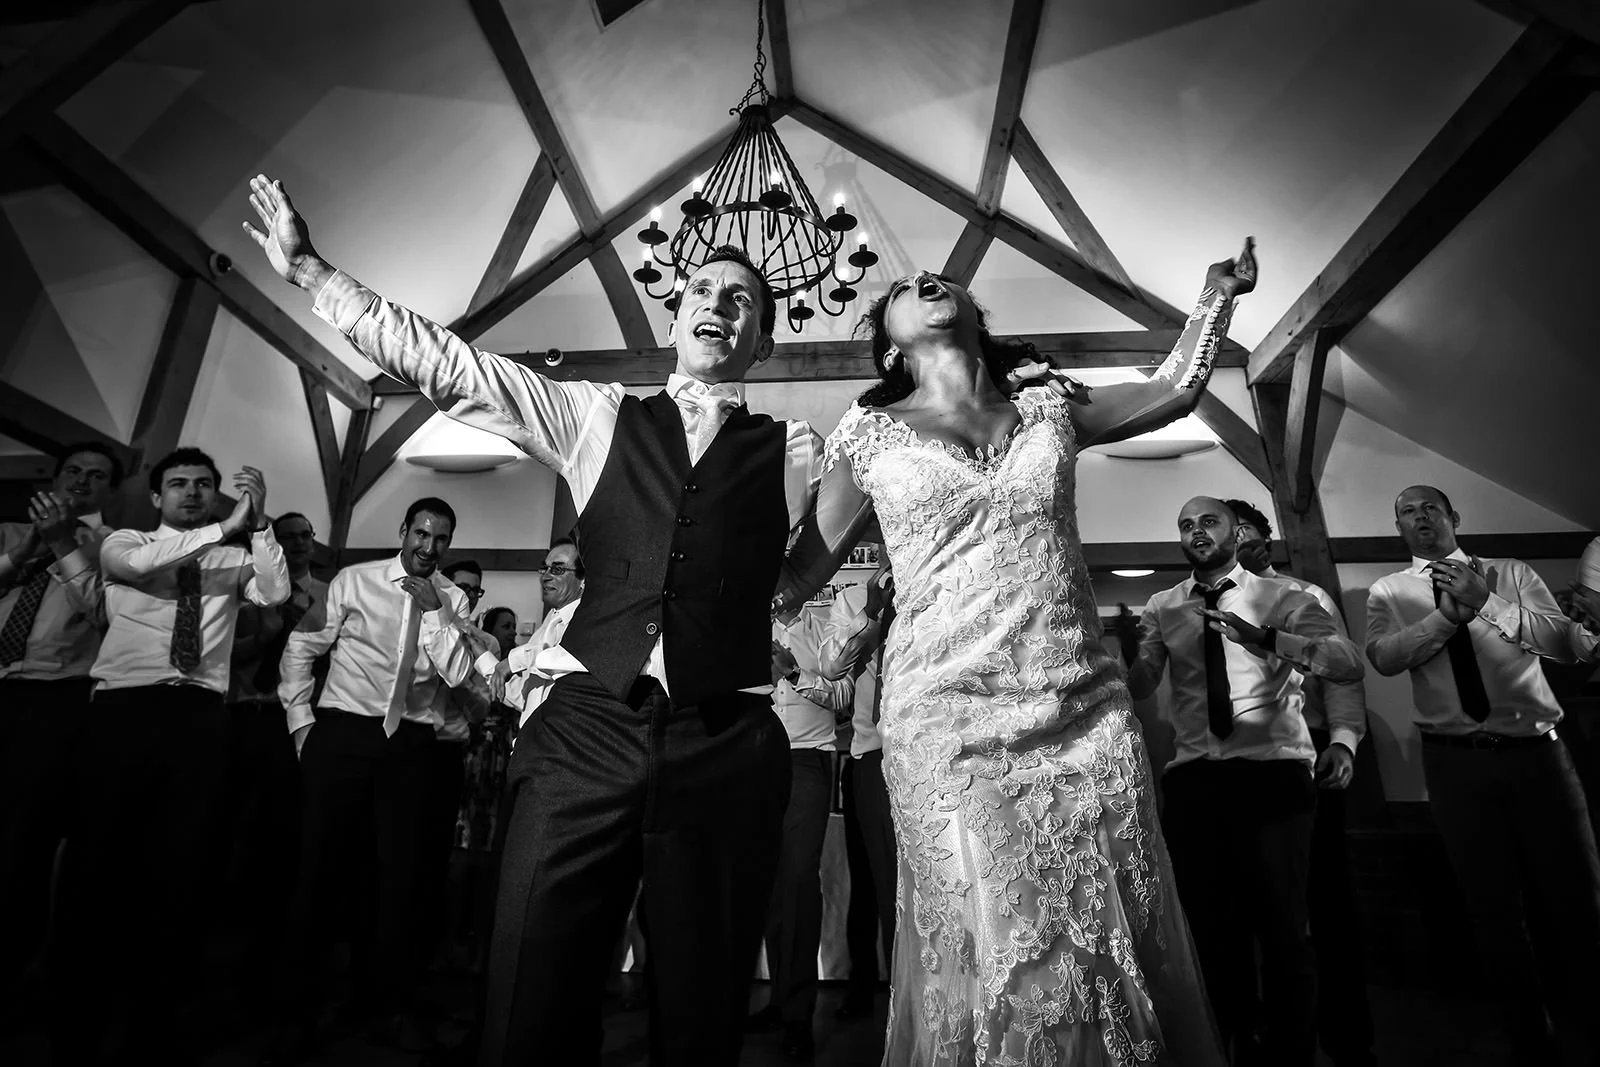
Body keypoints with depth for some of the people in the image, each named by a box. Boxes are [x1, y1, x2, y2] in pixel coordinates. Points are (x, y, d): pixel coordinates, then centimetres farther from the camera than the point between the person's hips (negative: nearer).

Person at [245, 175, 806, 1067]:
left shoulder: (797, 453, 11)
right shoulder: (598, 416, 14)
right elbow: (441, 360, 13)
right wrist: (310, 269, 13)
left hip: (727, 748, 0)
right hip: (587, 731, 1)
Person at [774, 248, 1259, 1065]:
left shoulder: (1050, 411, 13)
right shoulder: (870, 433, 6)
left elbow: (1175, 390, 28)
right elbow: (794, 579, 9)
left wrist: (1218, 288, 28)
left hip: (1088, 716, 3)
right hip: (948, 724, -2)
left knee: (1116, 959, 7)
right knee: (993, 971, -1)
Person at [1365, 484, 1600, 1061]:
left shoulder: (1510, 573, 7)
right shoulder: (1388, 591, 6)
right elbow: (1384, 657, -11)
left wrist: (1486, 602, -18)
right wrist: (1453, 609, -19)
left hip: (1536, 750, 1)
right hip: (1456, 760, 0)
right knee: (1493, 906, 7)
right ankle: (1532, 1039, 23)